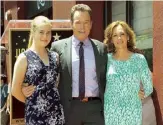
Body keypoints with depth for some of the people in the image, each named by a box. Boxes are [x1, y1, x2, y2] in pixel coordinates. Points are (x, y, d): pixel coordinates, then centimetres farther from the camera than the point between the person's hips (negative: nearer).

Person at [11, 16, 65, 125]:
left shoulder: (55, 56, 7)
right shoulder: (24, 58, -6)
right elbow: (15, 90, -3)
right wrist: (32, 102, 6)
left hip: (56, 112, 4)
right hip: (35, 114, -4)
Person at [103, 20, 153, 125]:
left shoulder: (139, 59, -2)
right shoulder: (107, 59, 0)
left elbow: (148, 88, 6)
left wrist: (132, 99, 11)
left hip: (132, 113, 0)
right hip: (110, 112, 1)